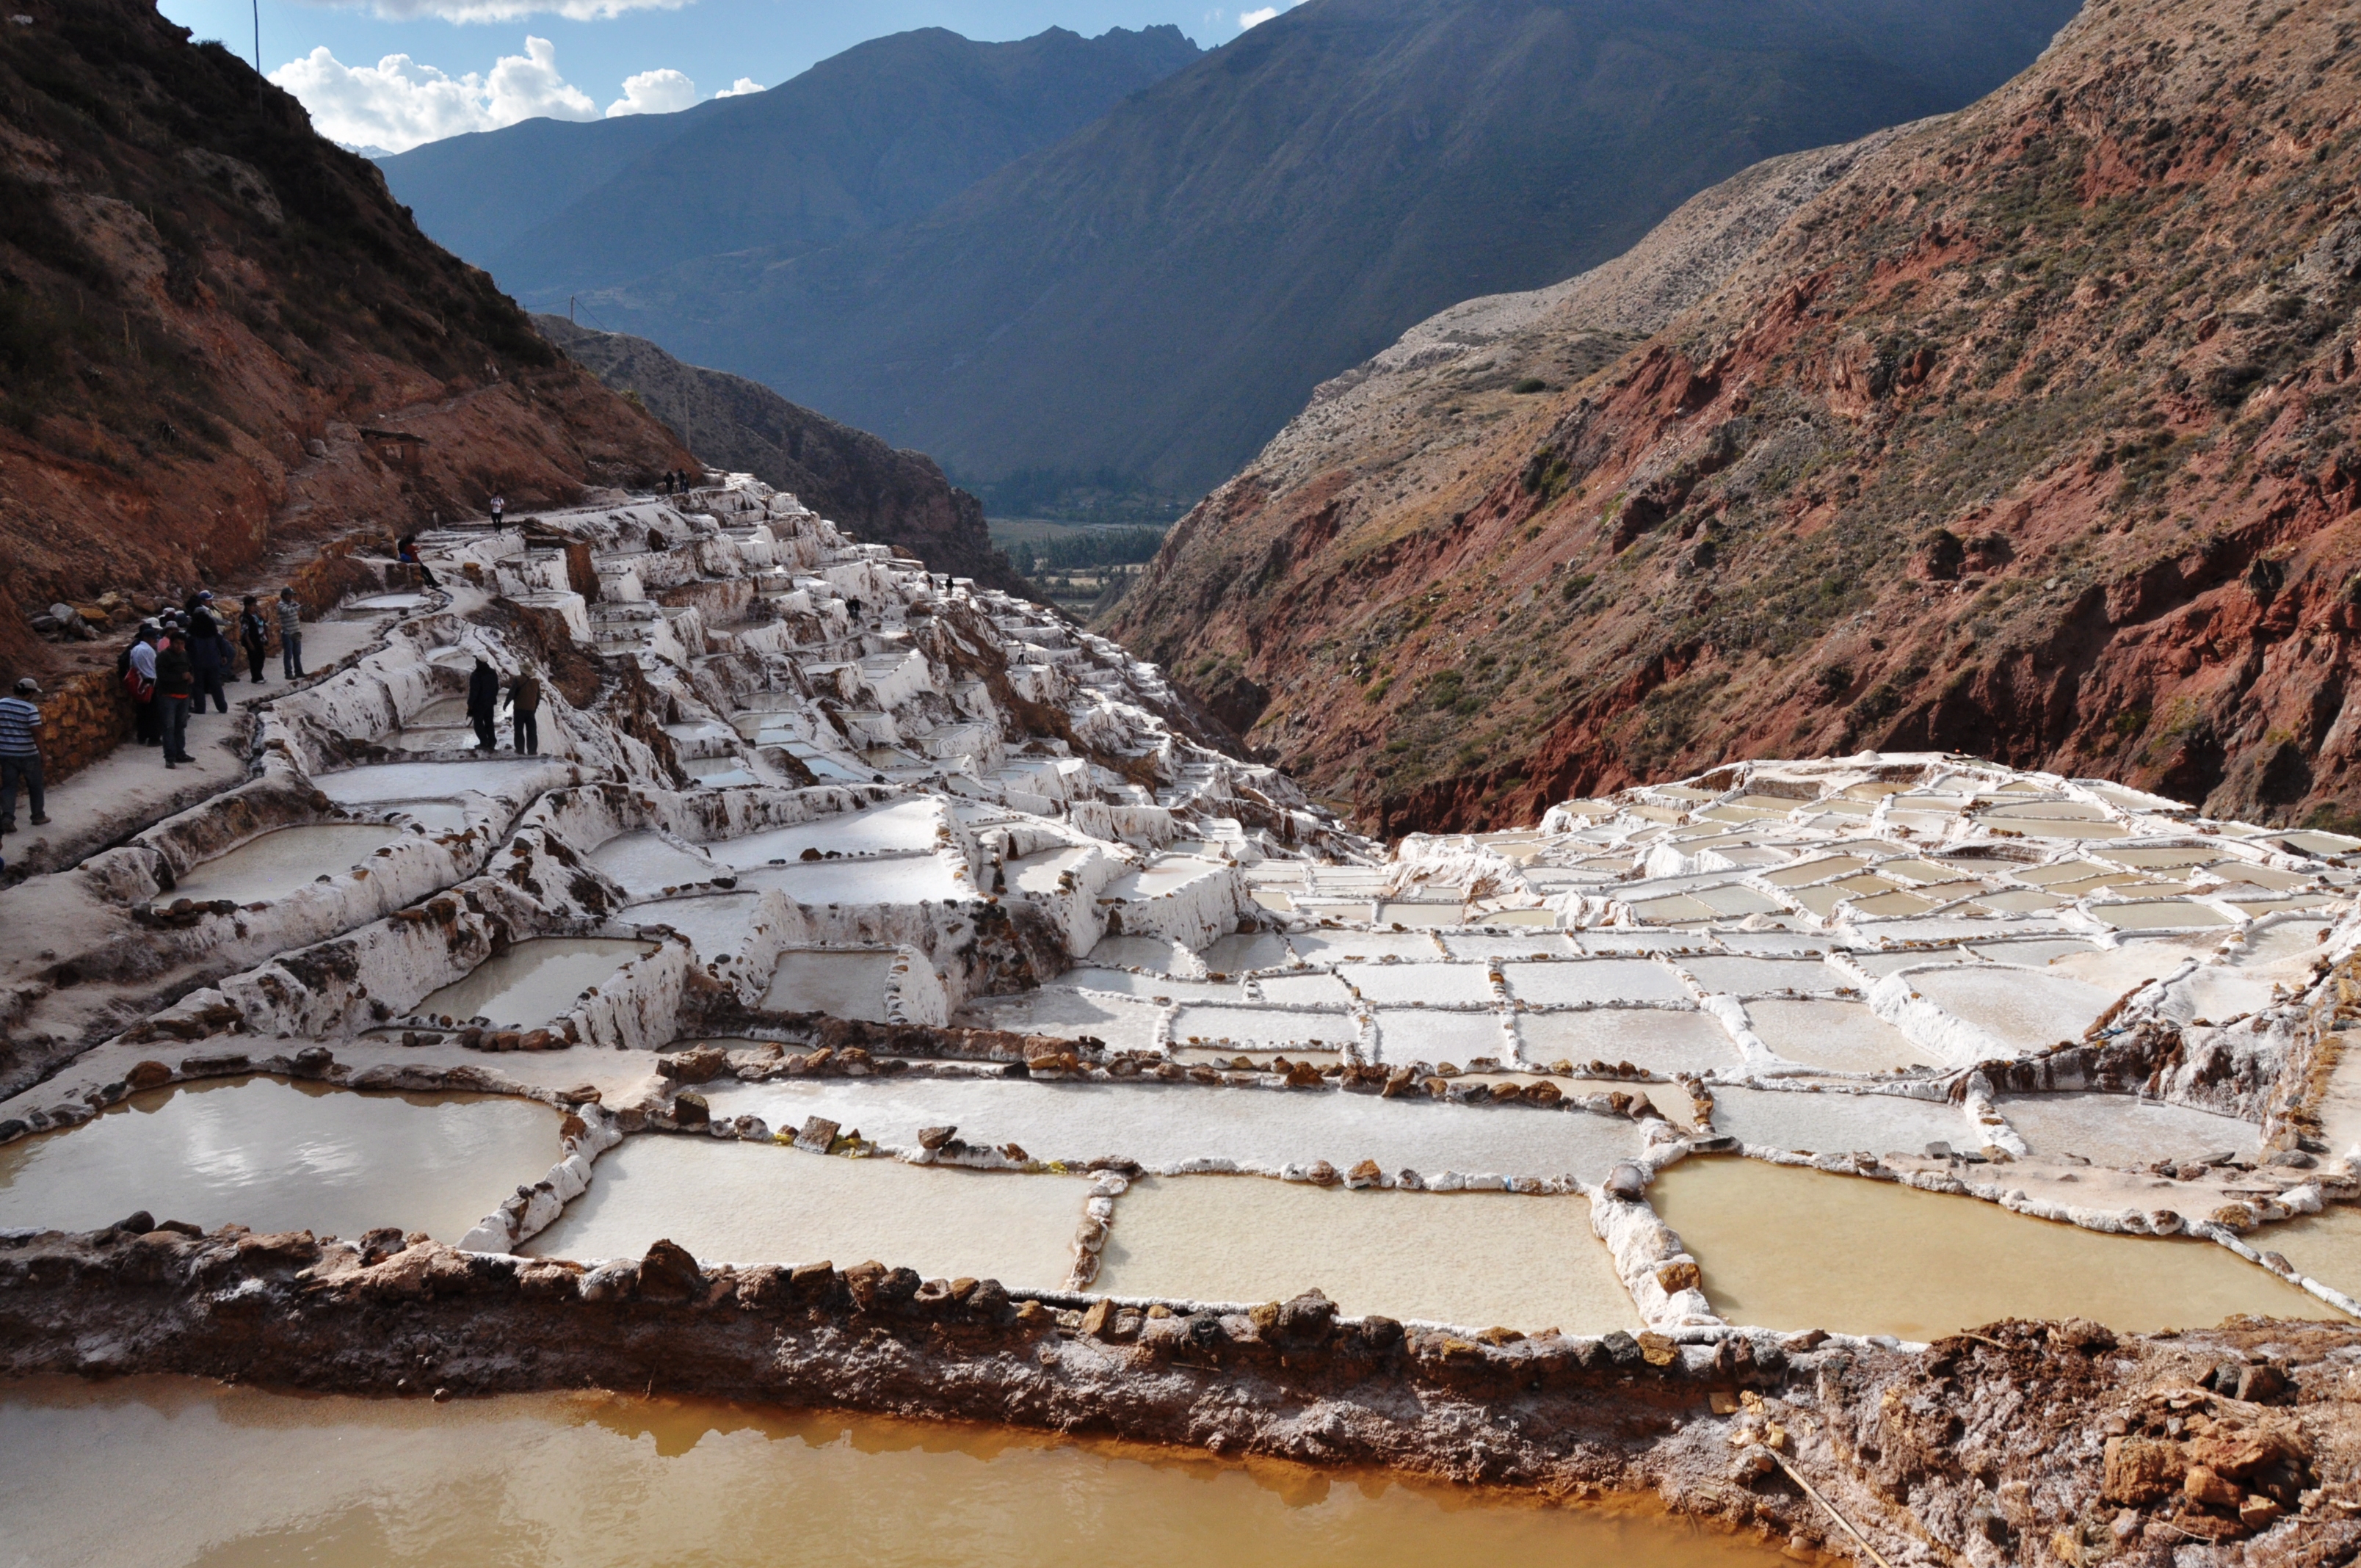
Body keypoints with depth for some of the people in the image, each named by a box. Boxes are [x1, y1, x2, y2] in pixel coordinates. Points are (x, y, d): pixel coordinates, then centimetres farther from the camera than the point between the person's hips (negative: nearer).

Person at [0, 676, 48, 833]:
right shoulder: (31, 708, -15)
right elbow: (36, 731, -18)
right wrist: (41, 751, -9)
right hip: (28, 754, -4)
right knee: (35, 786, 13)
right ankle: (38, 816, 24)